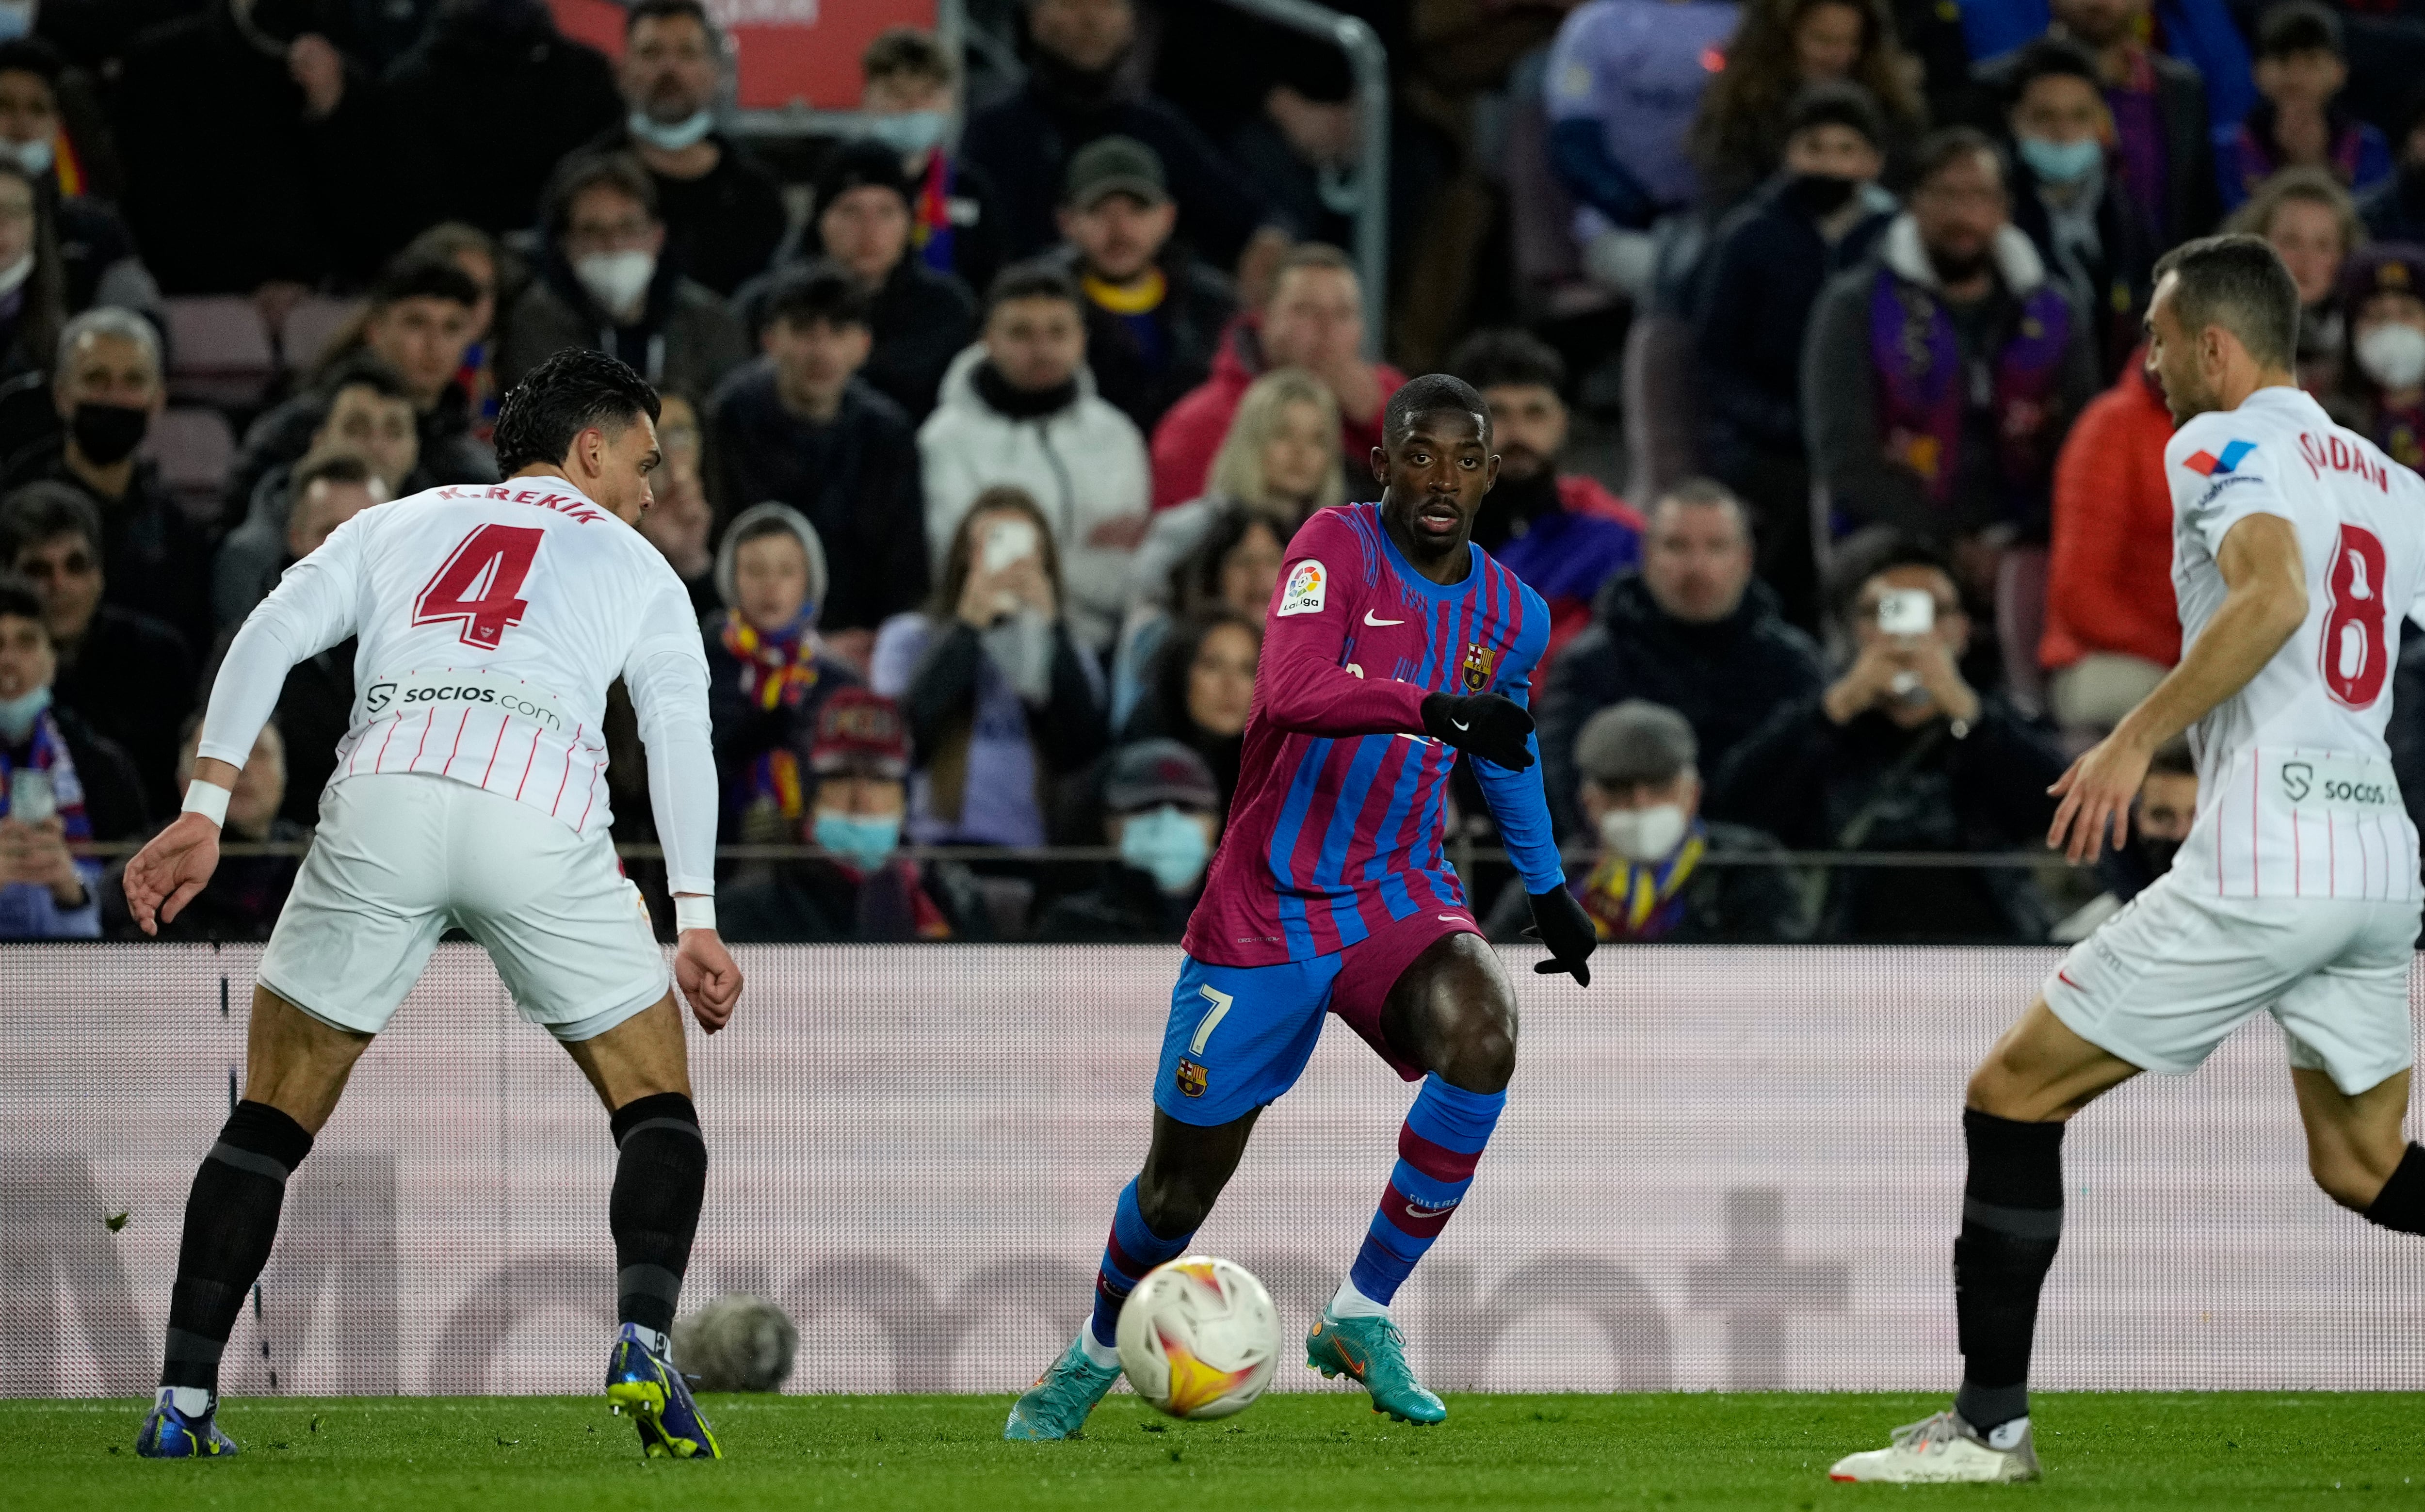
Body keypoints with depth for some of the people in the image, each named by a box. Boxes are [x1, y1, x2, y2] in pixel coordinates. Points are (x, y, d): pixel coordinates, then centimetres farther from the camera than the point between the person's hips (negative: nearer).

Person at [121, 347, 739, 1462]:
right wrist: (695, 923, 2)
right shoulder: (633, 565, 26)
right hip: (542, 812, -1)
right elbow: (679, 729, 10)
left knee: (270, 1119, 12)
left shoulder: (398, 525, 31)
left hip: (383, 794, 1)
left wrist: (203, 815, 9)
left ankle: (182, 1401, 3)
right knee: (658, 1107, 14)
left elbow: (270, 636, 15)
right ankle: (643, 1345, -10)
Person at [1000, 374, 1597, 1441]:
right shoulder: (1337, 549, -14)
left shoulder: (1514, 619, 3)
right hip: (1264, 908, -3)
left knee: (1483, 1042, -29)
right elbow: (1294, 692, -33)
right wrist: (1433, 707, -46)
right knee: (1184, 1181, 3)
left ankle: (1362, 1316, -14)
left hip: (1401, 898, 3)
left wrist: (1548, 888, 30)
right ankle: (1095, 1356, 35)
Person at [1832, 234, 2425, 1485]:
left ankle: (1990, 1422, 4)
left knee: (2014, 1093, 3)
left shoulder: (2224, 446, -5)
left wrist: (2137, 737, -23)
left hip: (2262, 862, -8)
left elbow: (2275, 593, -24)